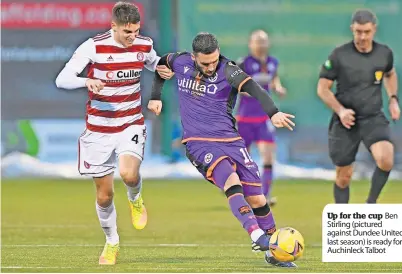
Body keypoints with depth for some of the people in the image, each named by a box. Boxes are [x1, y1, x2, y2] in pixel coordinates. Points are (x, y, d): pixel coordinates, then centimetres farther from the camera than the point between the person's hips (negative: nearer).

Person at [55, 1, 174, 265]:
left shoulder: (144, 45, -3)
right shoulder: (94, 47, -15)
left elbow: (154, 63, 22)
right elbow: (62, 79, -18)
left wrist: (163, 70, -3)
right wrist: (87, 82, -39)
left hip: (132, 125, 1)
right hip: (99, 130, -1)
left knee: (129, 174, -27)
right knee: (104, 195, 5)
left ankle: (135, 199, 9)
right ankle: (112, 243, 29)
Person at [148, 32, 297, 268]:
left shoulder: (228, 70, -11)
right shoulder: (180, 62, 0)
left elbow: (252, 88, -30)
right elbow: (161, 64, 25)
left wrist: (273, 113, -47)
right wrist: (155, 96, 20)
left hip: (230, 141, 1)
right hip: (199, 144, -1)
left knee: (257, 199, 1)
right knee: (232, 182, -28)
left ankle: (273, 251, 19)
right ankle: (258, 237, -39)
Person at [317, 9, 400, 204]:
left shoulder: (384, 53, -1)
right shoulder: (339, 55, -10)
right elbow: (322, 88, -5)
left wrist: (393, 99, 8)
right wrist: (340, 110, -19)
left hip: (374, 118, 1)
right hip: (345, 122, -1)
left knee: (385, 159, -25)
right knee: (344, 176, 6)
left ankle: (371, 203, -3)